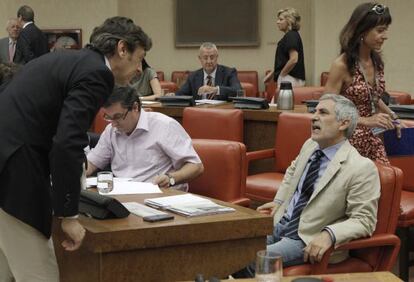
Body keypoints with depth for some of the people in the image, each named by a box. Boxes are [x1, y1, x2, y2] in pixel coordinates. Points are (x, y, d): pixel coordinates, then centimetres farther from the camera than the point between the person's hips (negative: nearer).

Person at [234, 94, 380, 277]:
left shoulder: (362, 168, -16)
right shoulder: (310, 145, 6)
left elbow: (363, 221, -16)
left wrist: (329, 234, -30)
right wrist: (278, 201, 16)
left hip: (309, 240, -7)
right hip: (278, 225, 7)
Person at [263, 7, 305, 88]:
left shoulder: (291, 36, -13)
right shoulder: (290, 35, 18)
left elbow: (293, 59, -23)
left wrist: (281, 75, -13)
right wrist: (272, 73, 21)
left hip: (289, 79, -10)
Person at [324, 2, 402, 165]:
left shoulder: (376, 61, 4)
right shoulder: (342, 65, -17)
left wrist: (391, 116, 7)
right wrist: (365, 120, -25)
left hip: (372, 139, 7)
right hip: (348, 141, -6)